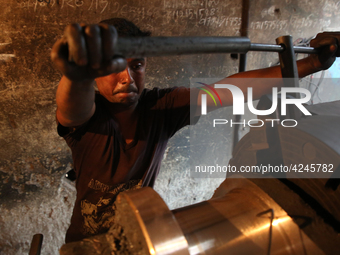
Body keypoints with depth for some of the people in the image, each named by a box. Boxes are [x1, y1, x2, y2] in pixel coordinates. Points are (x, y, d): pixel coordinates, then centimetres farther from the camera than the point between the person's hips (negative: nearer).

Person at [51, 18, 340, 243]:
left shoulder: (161, 107, -18)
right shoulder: (84, 115, -24)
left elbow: (231, 90, -23)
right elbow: (74, 107, -47)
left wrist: (310, 64, -27)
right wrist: (78, 75, -71)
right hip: (87, 241, -1)